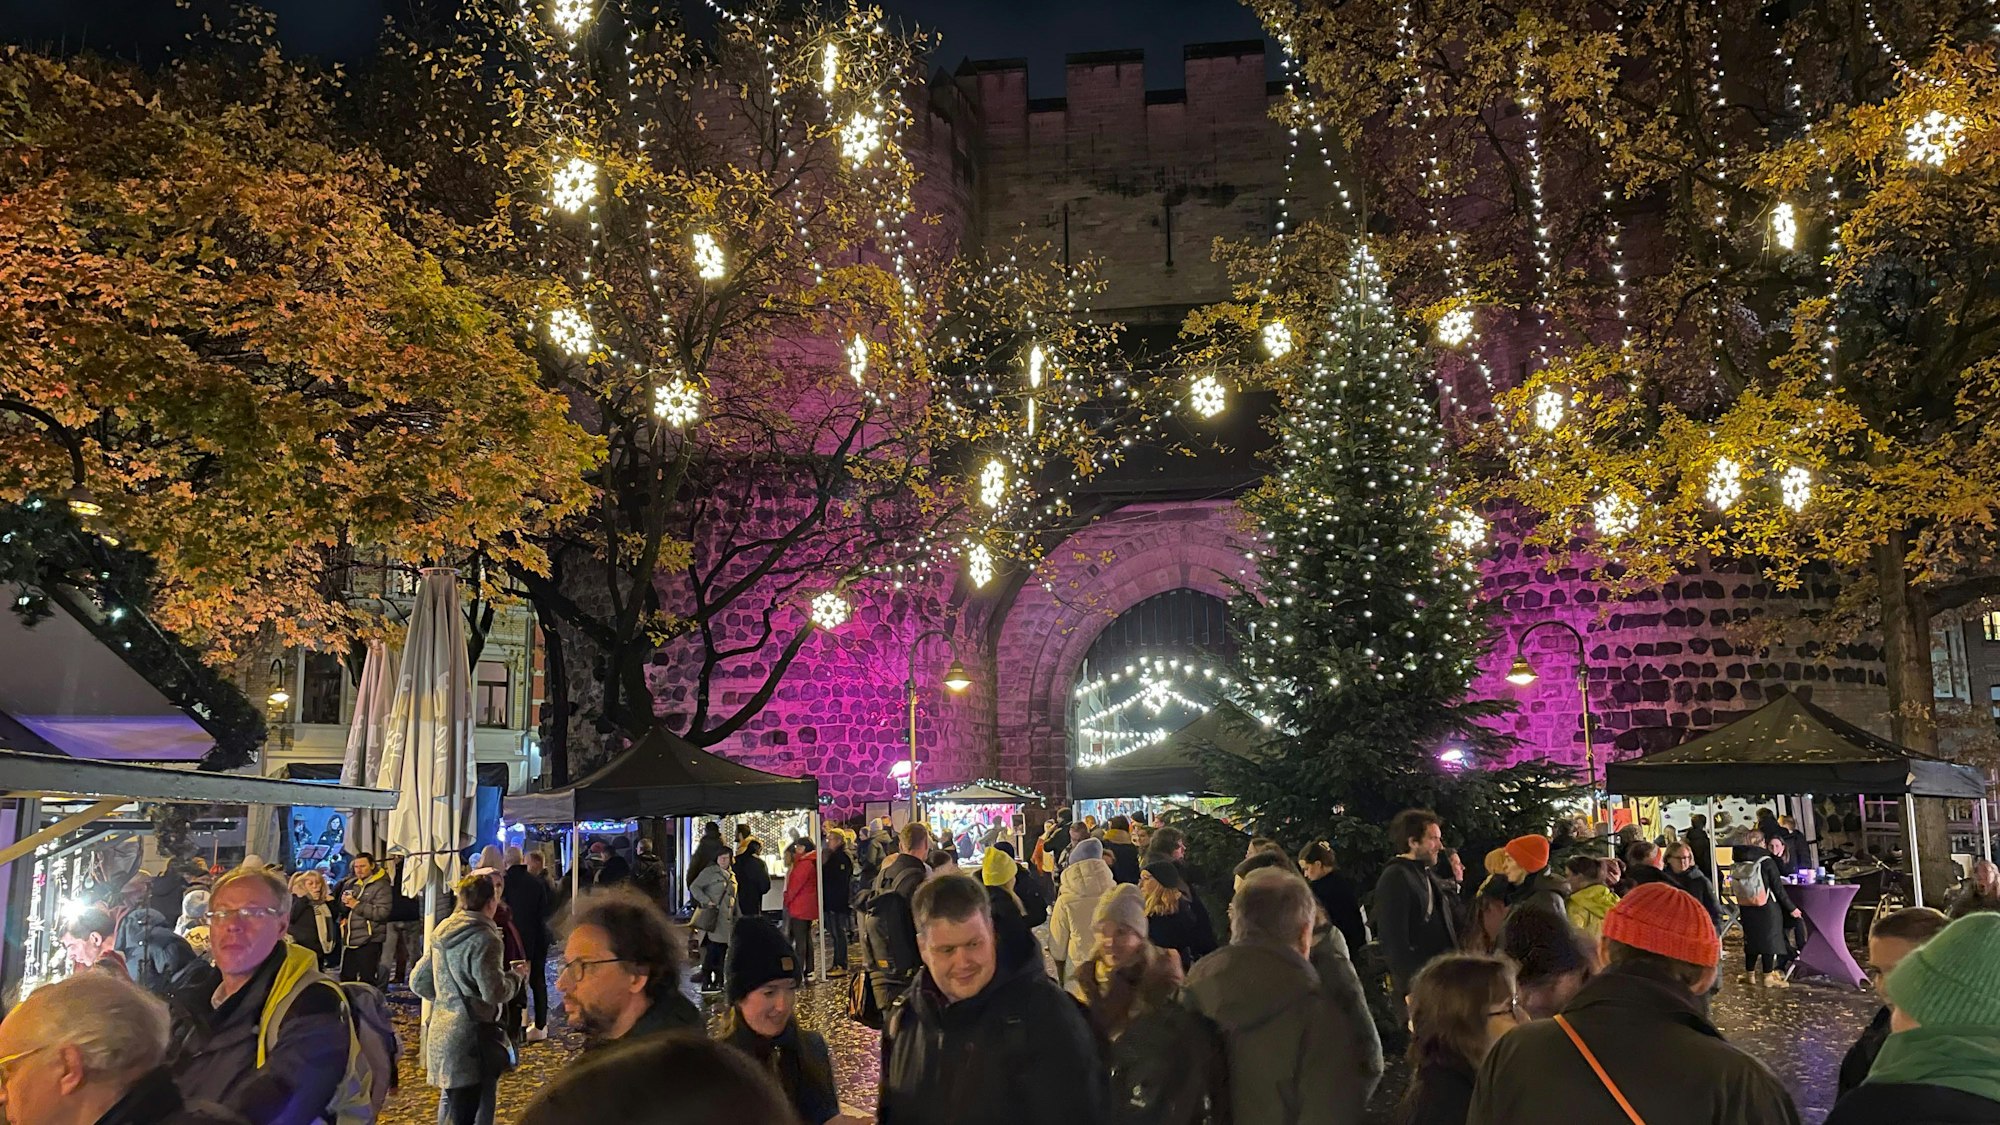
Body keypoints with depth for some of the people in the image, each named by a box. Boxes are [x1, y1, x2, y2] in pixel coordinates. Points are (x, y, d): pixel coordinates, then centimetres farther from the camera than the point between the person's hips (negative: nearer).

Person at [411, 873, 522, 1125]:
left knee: (449, 1104, 20)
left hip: (441, 1031, 8)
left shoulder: (442, 932, 10)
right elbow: (495, 992, -18)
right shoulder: (484, 939, -16)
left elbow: (418, 982, 15)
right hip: (470, 1036, -8)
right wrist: (517, 975, -1)